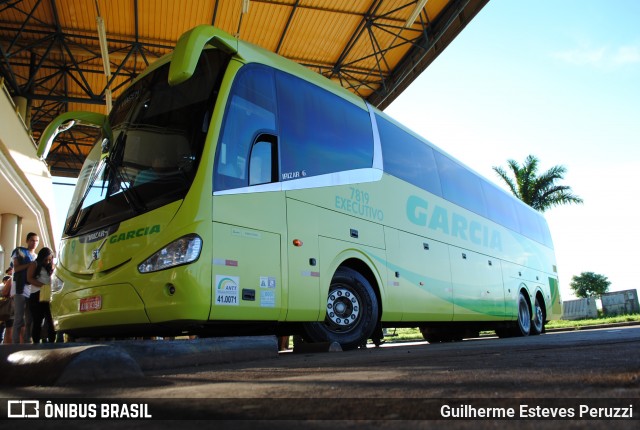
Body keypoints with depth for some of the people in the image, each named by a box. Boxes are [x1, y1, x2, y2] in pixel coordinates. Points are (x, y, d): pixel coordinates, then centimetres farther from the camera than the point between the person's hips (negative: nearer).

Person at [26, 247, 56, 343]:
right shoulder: (34, 264, 6)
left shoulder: (51, 266, 19)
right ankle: (36, 343, 0)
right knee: (37, 321, -3)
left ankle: (51, 342, -6)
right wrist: (43, 286, -18)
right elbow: (29, 279, -5)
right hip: (37, 296, -3)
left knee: (51, 321, -5)